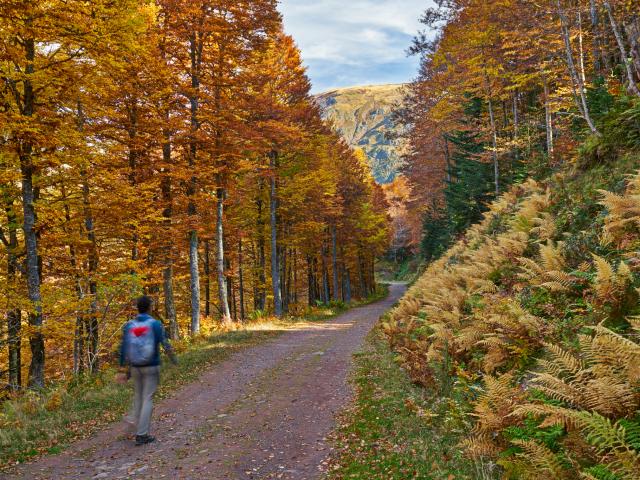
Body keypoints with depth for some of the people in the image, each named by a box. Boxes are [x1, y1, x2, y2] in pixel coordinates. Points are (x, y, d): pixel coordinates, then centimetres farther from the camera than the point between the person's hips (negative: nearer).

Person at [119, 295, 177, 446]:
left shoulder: (128, 326, 1)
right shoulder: (155, 324, -9)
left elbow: (123, 349, 2)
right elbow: (165, 344, -9)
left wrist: (125, 369, 10)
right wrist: (173, 358, 7)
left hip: (135, 367, 4)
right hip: (151, 367, -3)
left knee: (138, 397, 21)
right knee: (148, 399, 1)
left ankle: (136, 426, 22)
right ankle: (142, 435, 0)